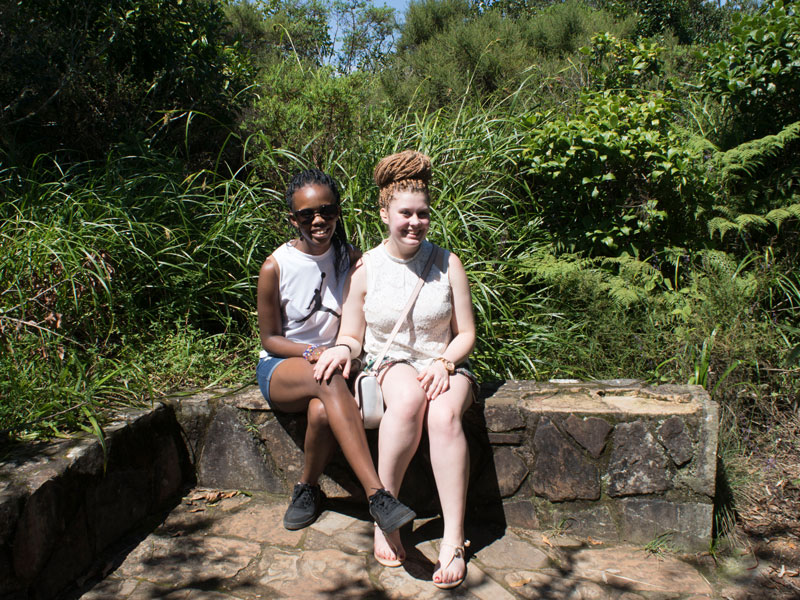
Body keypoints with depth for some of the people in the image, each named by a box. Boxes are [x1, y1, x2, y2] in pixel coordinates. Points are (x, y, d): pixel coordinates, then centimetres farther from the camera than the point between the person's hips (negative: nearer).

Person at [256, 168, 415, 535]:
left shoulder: (351, 261, -2)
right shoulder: (275, 267, -10)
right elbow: (269, 338, -3)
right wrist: (310, 352, -21)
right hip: (280, 370, -2)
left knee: (323, 411, -35)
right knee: (328, 378, -37)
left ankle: (307, 489, -5)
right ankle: (376, 495, -42)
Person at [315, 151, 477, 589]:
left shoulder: (447, 264, 3)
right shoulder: (365, 268, 2)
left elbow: (466, 333, 5)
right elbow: (353, 334, 7)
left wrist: (444, 362, -14)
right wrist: (343, 348, -17)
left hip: (443, 365, 1)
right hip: (388, 363, -1)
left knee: (444, 414, -34)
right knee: (408, 398, -37)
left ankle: (453, 538, -25)